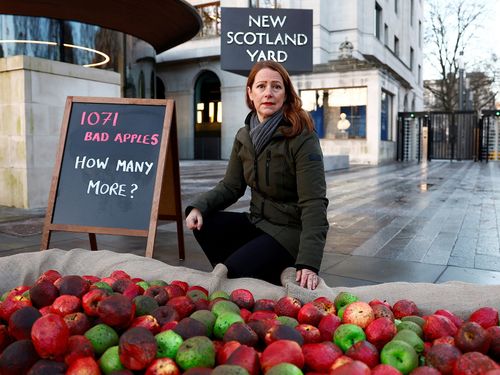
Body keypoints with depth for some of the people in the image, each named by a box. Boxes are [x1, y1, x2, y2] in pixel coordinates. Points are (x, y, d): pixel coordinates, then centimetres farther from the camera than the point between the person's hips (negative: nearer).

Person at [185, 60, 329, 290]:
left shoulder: (302, 137, -17)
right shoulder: (244, 136, 4)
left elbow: (313, 203, -22)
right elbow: (230, 186, 6)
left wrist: (308, 263, -30)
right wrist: (199, 207, -15)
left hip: (290, 230, -6)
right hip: (257, 221, 7)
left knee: (231, 270, -22)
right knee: (203, 224, -12)